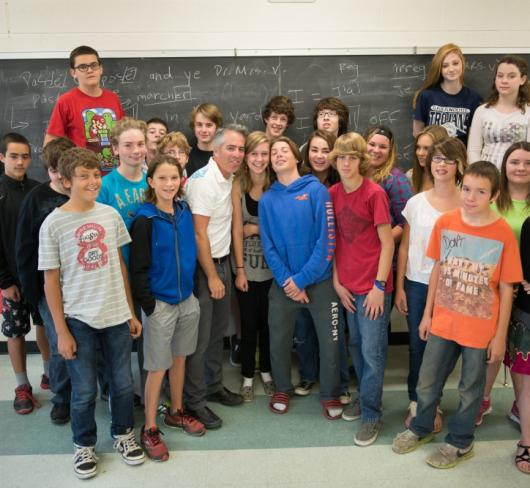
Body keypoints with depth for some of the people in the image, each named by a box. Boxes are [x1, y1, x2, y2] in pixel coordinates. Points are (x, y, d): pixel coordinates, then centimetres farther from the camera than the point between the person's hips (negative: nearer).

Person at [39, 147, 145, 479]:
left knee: (123, 383, 14)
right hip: (79, 320, -3)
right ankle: (84, 445, 32)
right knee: (84, 391, 9)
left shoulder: (110, 215, 1)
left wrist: (131, 312, 9)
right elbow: (51, 281, -6)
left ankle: (123, 434, 37)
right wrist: (61, 331, -7)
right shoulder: (53, 224, -9)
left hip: (116, 315, 3)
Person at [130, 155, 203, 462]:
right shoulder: (145, 220, -13)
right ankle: (150, 429, 18)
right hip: (160, 303, -5)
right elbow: (138, 268, -12)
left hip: (187, 299, 5)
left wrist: (192, 290, 8)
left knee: (180, 358, 18)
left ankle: (176, 413, 35)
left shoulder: (185, 211, 2)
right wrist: (149, 307, -14)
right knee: (158, 367, 3)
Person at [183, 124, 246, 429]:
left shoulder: (228, 178, 9)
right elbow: (199, 234, -19)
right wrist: (212, 277, -16)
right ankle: (194, 402, 12)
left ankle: (214, 387, 33)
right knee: (200, 337, -1)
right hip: (202, 266, -9)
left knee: (218, 331, 18)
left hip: (222, 261, 9)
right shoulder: (204, 181, -17)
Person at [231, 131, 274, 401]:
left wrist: (257, 228, -13)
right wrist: (240, 270, -8)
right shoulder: (238, 185, -8)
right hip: (246, 264, -1)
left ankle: (266, 371, 32)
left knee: (268, 321, 12)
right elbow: (237, 229, -7)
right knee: (249, 322, 7)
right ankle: (247, 376, 25)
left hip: (272, 264, 1)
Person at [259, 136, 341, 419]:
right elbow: (268, 247, -1)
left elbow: (327, 240, -12)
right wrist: (287, 281, -12)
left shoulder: (316, 190, -7)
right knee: (278, 340, 13)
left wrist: (302, 278, -14)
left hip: (320, 281, -2)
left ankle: (330, 394, 28)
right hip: (283, 284, 3)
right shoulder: (267, 200, 3)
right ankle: (283, 389, 36)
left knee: (329, 341, 6)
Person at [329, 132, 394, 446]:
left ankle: (371, 415, 14)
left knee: (372, 351, 0)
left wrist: (378, 286, -13)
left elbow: (387, 243, -10)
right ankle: (366, 398, 35)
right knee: (357, 346, 17)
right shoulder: (333, 194, 4)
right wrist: (337, 282, 3)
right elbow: (333, 240, 8)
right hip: (348, 287, 5)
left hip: (373, 287, -5)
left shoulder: (374, 193, -11)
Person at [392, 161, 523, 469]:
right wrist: (427, 314, 7)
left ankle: (460, 443, 37)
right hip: (443, 322, 3)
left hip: (480, 329, -3)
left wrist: (500, 335, -6)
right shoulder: (445, 223, -6)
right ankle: (421, 429, 42)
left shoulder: (503, 233, -15)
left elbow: (507, 288, -9)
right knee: (427, 383, 17)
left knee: (470, 389, 16)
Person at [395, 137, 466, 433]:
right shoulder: (416, 202, 2)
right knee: (417, 345, 9)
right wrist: (399, 287, 3)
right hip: (417, 284, 2)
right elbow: (404, 247, 5)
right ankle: (416, 402, 26)